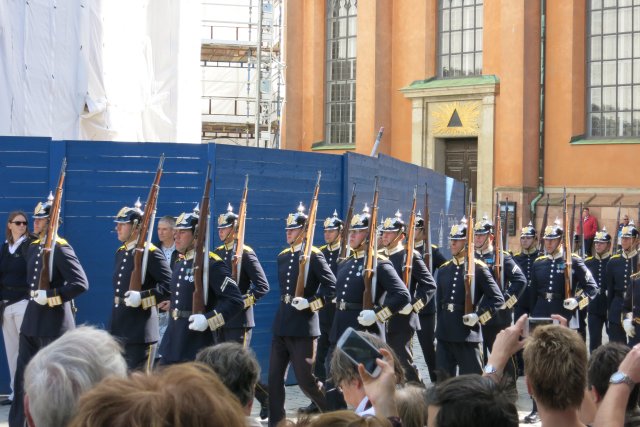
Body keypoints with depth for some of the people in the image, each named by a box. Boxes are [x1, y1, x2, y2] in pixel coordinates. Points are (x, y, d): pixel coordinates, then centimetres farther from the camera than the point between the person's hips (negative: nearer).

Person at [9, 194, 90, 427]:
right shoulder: (33, 247, 12)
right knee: (22, 374, 9)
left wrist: (50, 296, -20)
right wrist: (34, 297, 11)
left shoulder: (61, 249, -14)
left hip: (54, 323, -8)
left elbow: (81, 283, -22)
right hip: (31, 321, 8)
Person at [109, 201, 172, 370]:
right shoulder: (120, 253, 13)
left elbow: (170, 285, -17)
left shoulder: (151, 253, -12)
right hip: (118, 330, 8)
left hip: (140, 331, -8)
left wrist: (142, 296, -26)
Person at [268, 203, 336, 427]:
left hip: (303, 326, -7)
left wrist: (310, 303, -21)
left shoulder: (314, 256, -9)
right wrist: (286, 303, 15)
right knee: (274, 377, 4)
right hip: (281, 325, 7)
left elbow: (331, 286, -14)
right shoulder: (283, 256, 12)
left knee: (305, 379, -2)